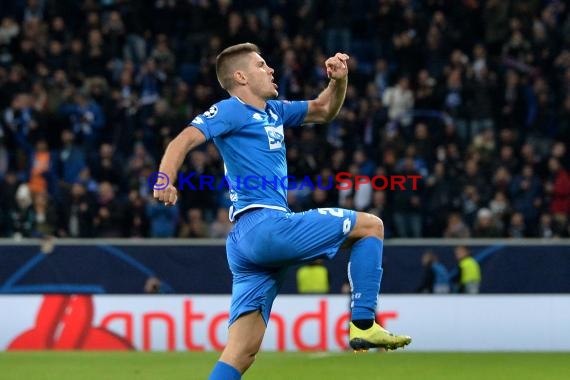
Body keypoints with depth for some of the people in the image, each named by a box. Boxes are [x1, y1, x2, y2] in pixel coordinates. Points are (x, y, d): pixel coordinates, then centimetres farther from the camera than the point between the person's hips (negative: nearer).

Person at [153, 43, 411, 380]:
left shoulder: (273, 111, 25)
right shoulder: (230, 111, -1)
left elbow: (324, 111, 37)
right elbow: (185, 140, -15)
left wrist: (339, 80, 18)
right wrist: (166, 178, -34)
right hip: (266, 223, -9)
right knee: (370, 225, 4)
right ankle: (363, 325, -1)